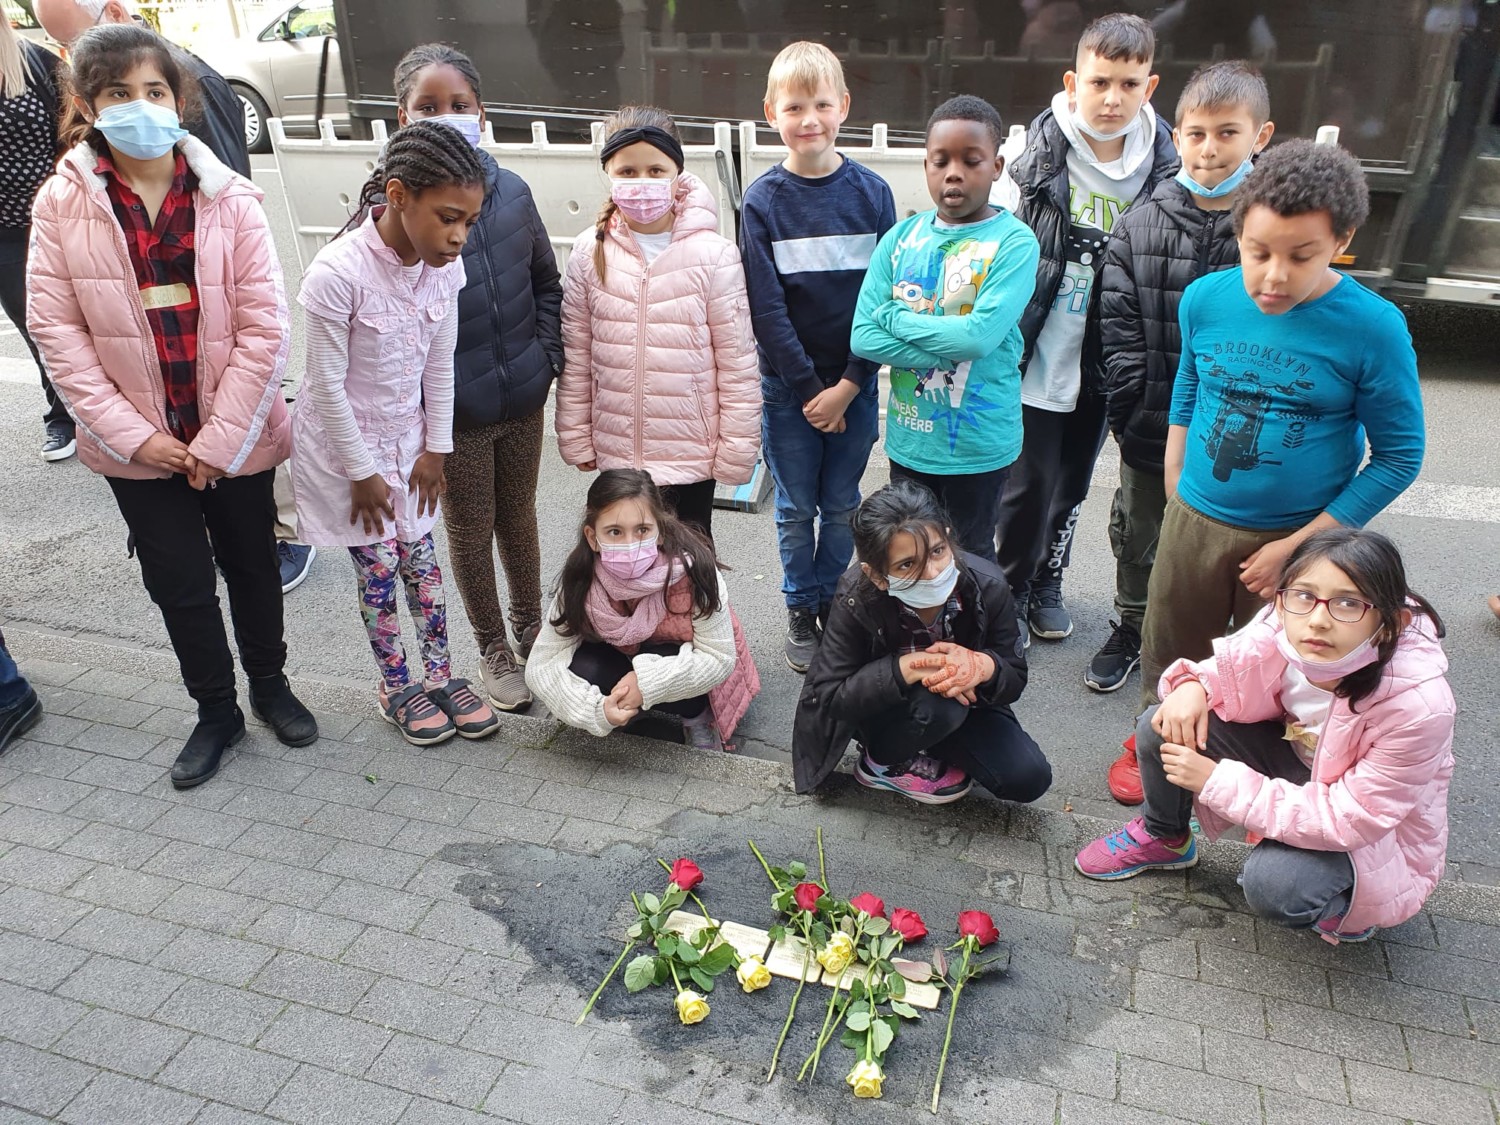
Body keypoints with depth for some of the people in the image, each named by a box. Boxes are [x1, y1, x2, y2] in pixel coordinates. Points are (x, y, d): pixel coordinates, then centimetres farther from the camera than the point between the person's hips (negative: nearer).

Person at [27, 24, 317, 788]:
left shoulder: (229, 199, -9)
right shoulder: (62, 204, -6)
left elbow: (264, 324, -11)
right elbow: (54, 329, -5)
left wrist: (221, 438, -13)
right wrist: (132, 434, -12)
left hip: (236, 436, 0)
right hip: (137, 445, 1)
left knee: (252, 566, 16)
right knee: (180, 583, 10)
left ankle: (270, 685, 40)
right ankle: (215, 712, 32)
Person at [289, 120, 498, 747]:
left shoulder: (444, 266, -12)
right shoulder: (337, 272, -29)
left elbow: (439, 365, -1)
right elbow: (327, 384, -20)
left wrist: (435, 448, 2)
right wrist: (361, 471, -13)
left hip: (409, 439, 5)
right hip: (347, 445, -5)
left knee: (420, 559, 13)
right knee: (379, 572, 6)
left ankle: (439, 676, 28)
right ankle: (397, 689, 26)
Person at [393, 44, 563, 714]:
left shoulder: (511, 192, 0)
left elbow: (546, 282, 11)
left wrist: (546, 356, 2)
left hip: (523, 400, 4)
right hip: (453, 412, -3)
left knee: (519, 518, 19)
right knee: (470, 531, 13)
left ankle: (529, 629, 40)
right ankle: (494, 650, 33)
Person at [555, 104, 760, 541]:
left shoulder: (713, 254, -10)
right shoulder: (590, 252, -2)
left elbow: (737, 361, -7)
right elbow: (576, 354, 4)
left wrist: (737, 448, -6)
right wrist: (575, 436, 6)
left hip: (691, 451, -2)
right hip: (616, 450, 3)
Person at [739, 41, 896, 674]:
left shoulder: (871, 193, -3)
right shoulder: (762, 201, -6)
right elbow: (766, 307, -9)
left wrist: (849, 385, -12)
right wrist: (811, 390, -12)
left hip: (855, 382, 1)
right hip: (788, 385, -1)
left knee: (842, 504, 12)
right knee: (796, 508, 10)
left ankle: (833, 603, 30)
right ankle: (801, 611, 27)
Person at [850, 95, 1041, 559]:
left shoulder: (1013, 242, -12)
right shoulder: (901, 237, 0)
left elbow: (980, 336, -25)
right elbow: (863, 337, -8)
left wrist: (895, 317, -14)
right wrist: (947, 351, -18)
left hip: (979, 441, -4)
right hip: (908, 438, 4)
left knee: (972, 556, 16)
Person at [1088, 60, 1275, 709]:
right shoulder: (1140, 225, -3)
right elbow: (1119, 329, -4)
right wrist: (1135, 414, -10)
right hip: (1150, 430, 2)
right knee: (1136, 535, 20)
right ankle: (1130, 628, 44)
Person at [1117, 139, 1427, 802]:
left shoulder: (1374, 329, -17)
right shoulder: (1205, 300, -8)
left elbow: (1399, 456, -10)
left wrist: (1301, 544, -14)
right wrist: (1175, 495, 10)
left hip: (1298, 538, -2)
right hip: (1194, 522, 3)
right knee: (1170, 656, 18)